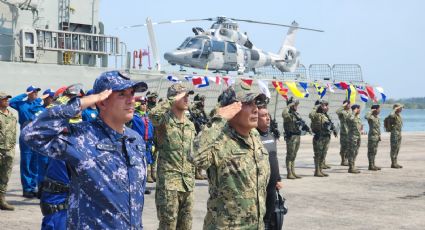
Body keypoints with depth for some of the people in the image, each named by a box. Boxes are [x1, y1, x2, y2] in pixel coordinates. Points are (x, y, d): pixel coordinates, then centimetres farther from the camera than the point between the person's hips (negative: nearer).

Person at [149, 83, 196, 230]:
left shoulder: (190, 125, 14)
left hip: (187, 184, 7)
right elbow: (153, 114, -32)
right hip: (168, 183, -7)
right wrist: (174, 99, -19)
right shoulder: (165, 120, -7)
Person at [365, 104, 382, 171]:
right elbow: (366, 117, -38)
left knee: (374, 151, 13)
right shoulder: (371, 117, -13)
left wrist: (379, 135, 18)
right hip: (372, 136, -9)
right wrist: (371, 111, -24)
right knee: (371, 151, -4)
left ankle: (373, 165, 19)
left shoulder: (378, 117, 14)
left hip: (377, 136, 9)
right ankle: (370, 166, -1)